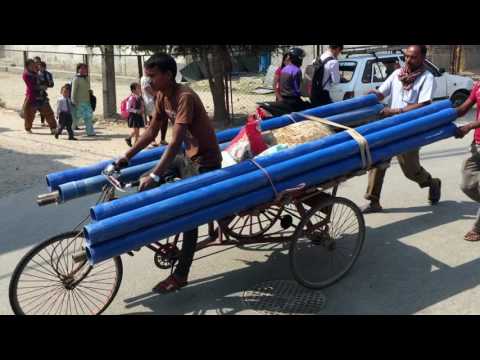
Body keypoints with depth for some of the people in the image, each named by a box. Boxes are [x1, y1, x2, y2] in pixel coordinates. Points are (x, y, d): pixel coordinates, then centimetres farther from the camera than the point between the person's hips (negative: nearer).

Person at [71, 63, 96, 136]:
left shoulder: (87, 78, 13)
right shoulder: (76, 79, -10)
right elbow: (73, 91, -12)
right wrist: (74, 102, -16)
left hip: (87, 102, 7)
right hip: (79, 102, -7)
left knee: (89, 116, 4)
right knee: (76, 117, 0)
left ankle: (90, 132, 7)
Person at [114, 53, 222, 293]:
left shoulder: (185, 97, -27)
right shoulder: (162, 97, 0)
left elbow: (175, 142, -34)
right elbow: (151, 132, 8)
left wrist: (154, 176, -37)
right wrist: (127, 157, 4)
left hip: (204, 160, -9)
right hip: (185, 154, 9)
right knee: (146, 179, 4)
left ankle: (180, 276, 5)